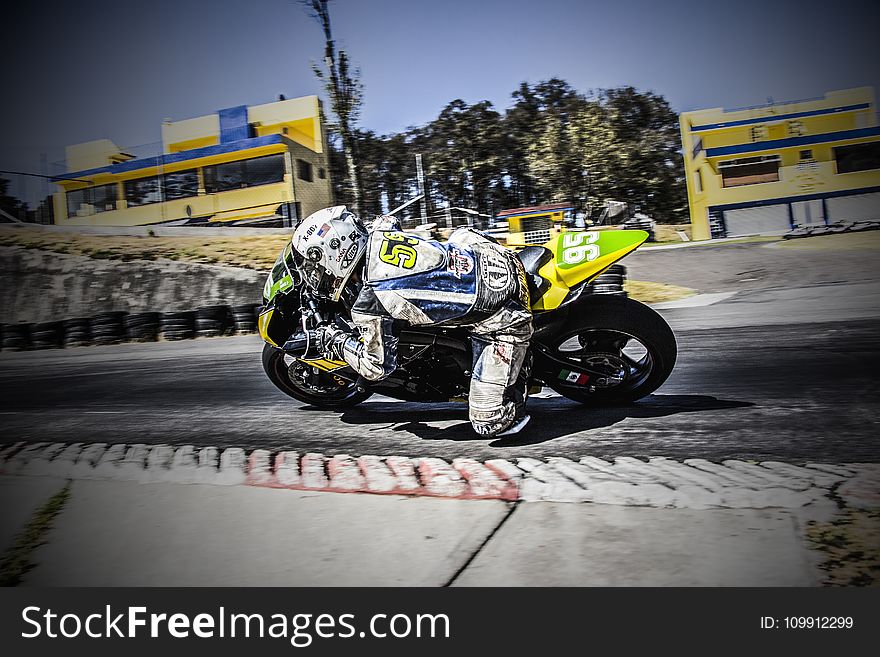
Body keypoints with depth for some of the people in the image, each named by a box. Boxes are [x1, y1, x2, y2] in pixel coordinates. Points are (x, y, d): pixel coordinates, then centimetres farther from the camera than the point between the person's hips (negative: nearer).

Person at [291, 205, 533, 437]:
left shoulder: (370, 302, -16)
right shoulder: (380, 233, 4)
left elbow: (377, 367, -4)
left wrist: (336, 341, 12)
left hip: (505, 317, -7)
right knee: (464, 234, 39)